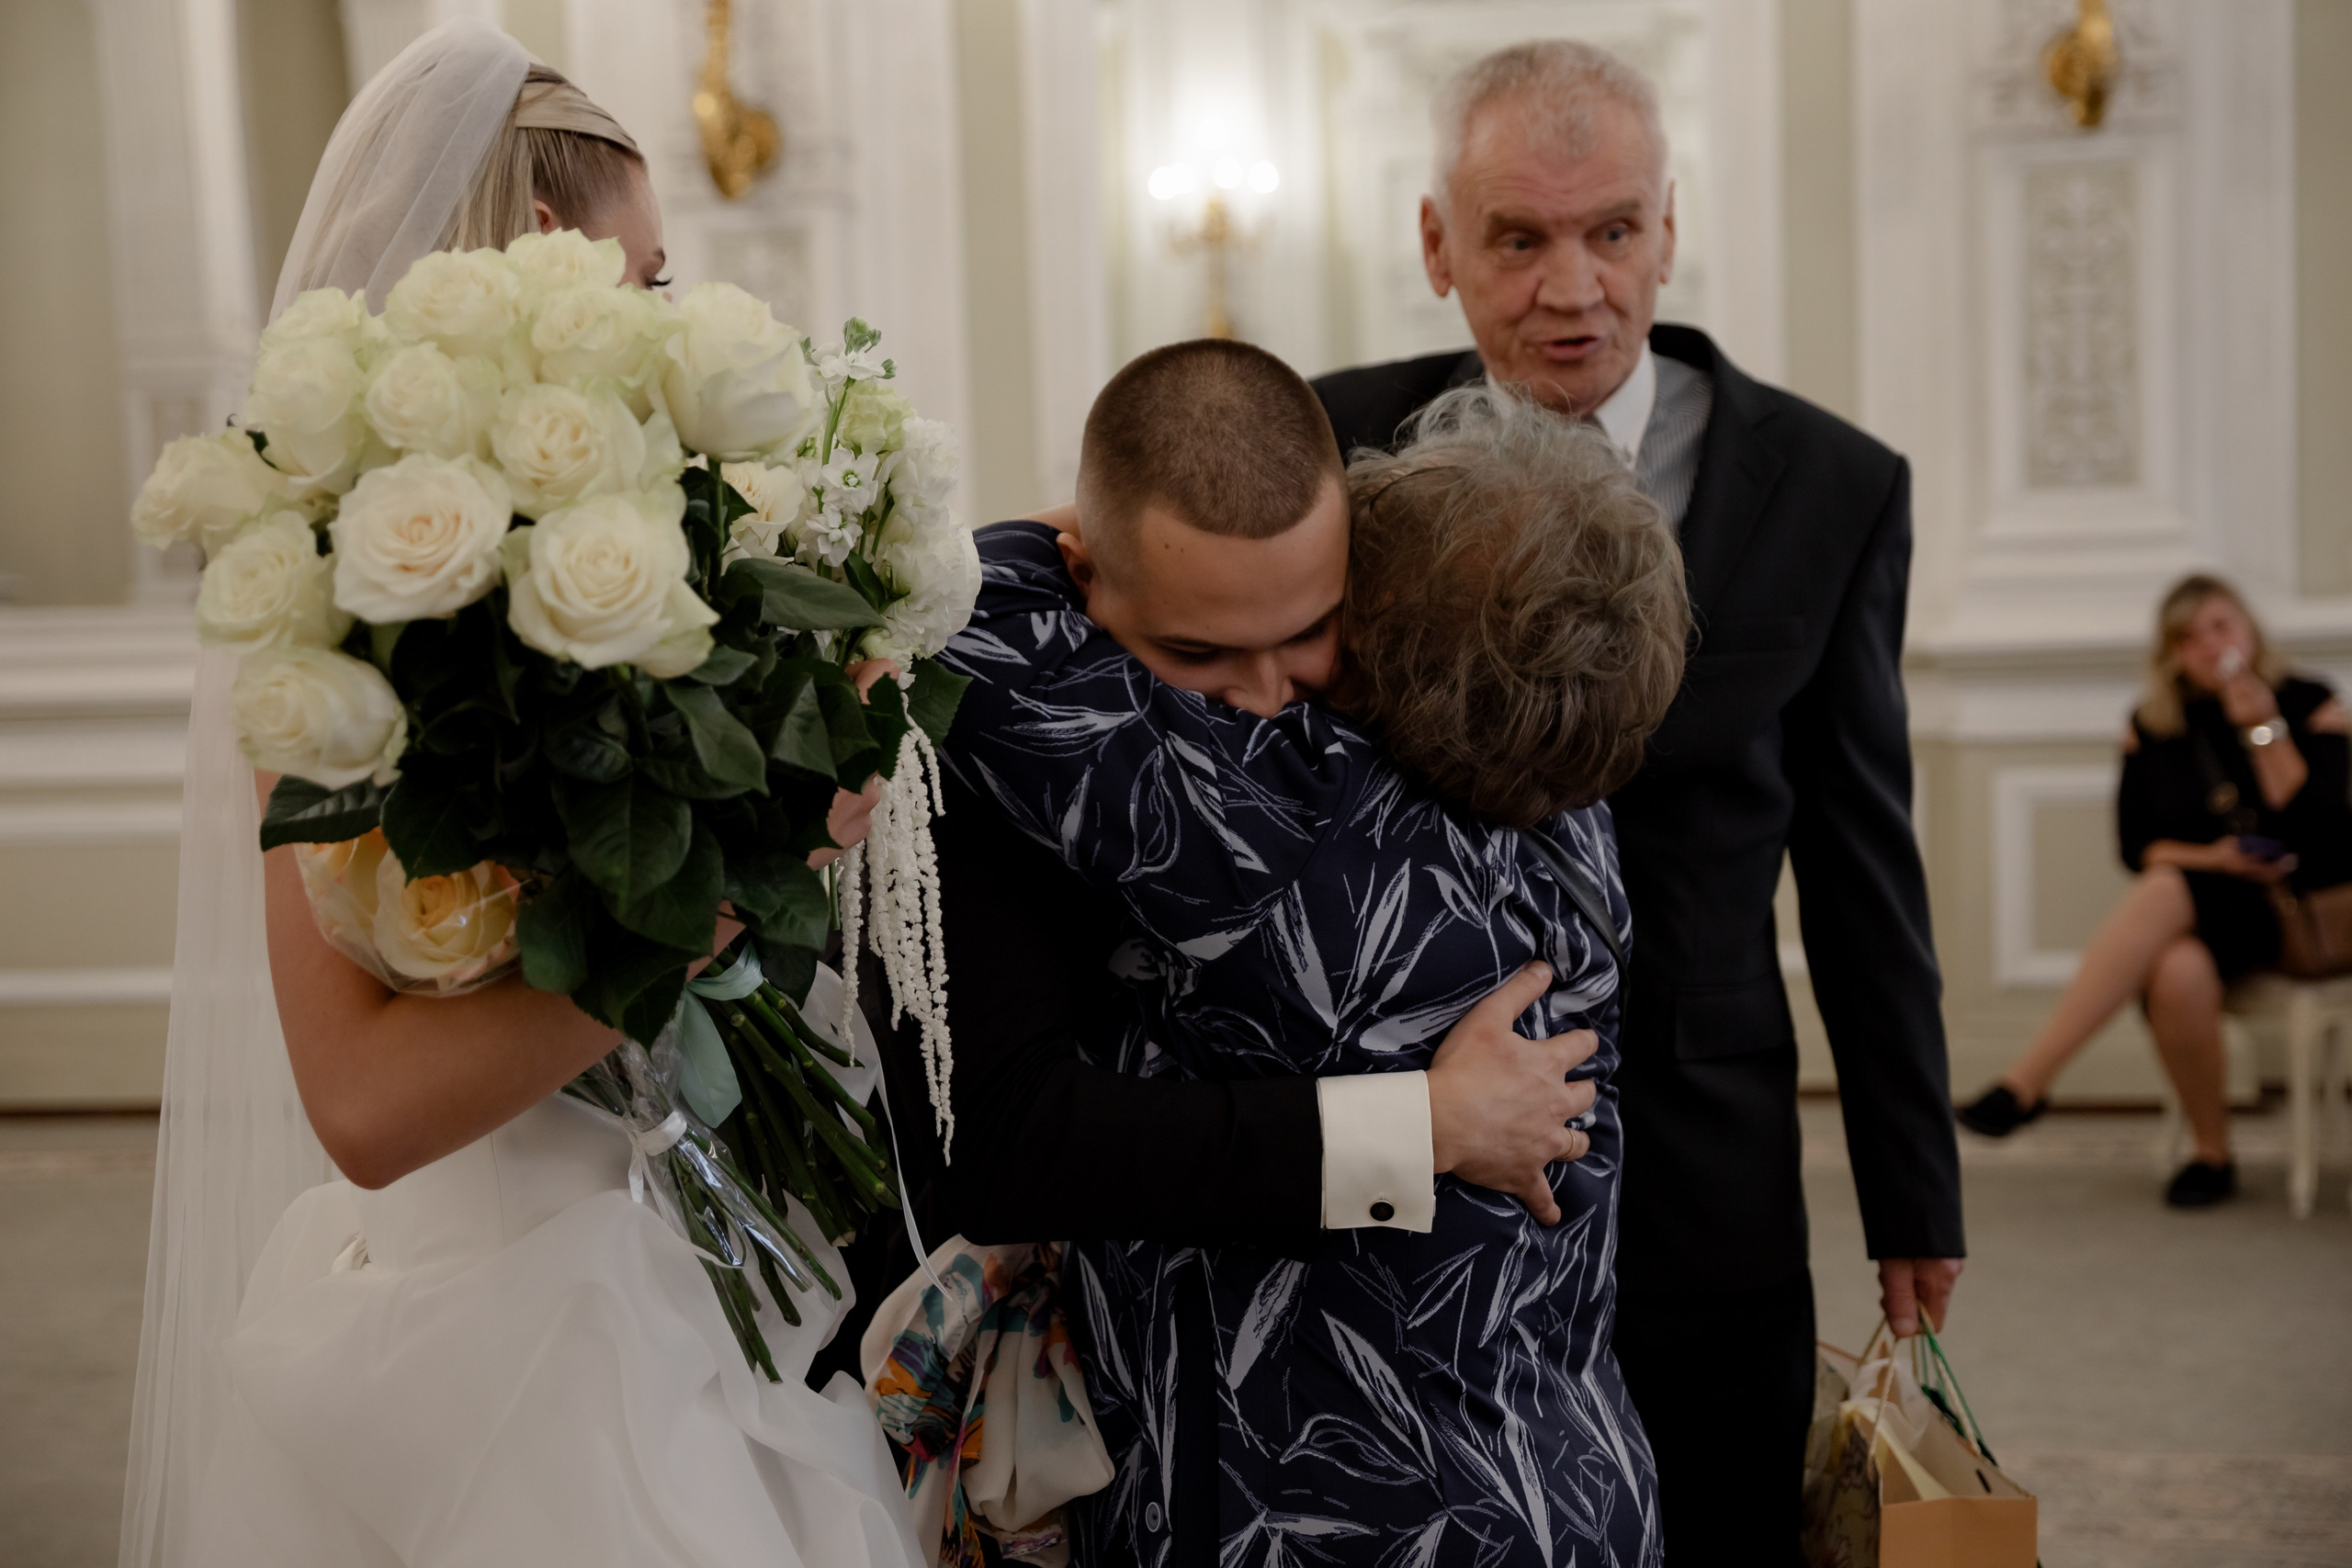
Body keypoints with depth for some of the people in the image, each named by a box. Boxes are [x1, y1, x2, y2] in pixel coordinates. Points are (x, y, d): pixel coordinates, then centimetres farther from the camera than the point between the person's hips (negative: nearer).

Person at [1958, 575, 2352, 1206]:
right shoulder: (2152, 725, 8)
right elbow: (2135, 846, 6)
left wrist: (2264, 729, -14)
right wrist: (2211, 858, -12)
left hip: (2297, 912, -2)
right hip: (2194, 912, 2)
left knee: (2166, 892, -34)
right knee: (2176, 972, -36)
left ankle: (2026, 1081, -39)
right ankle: (2212, 1155, -17)